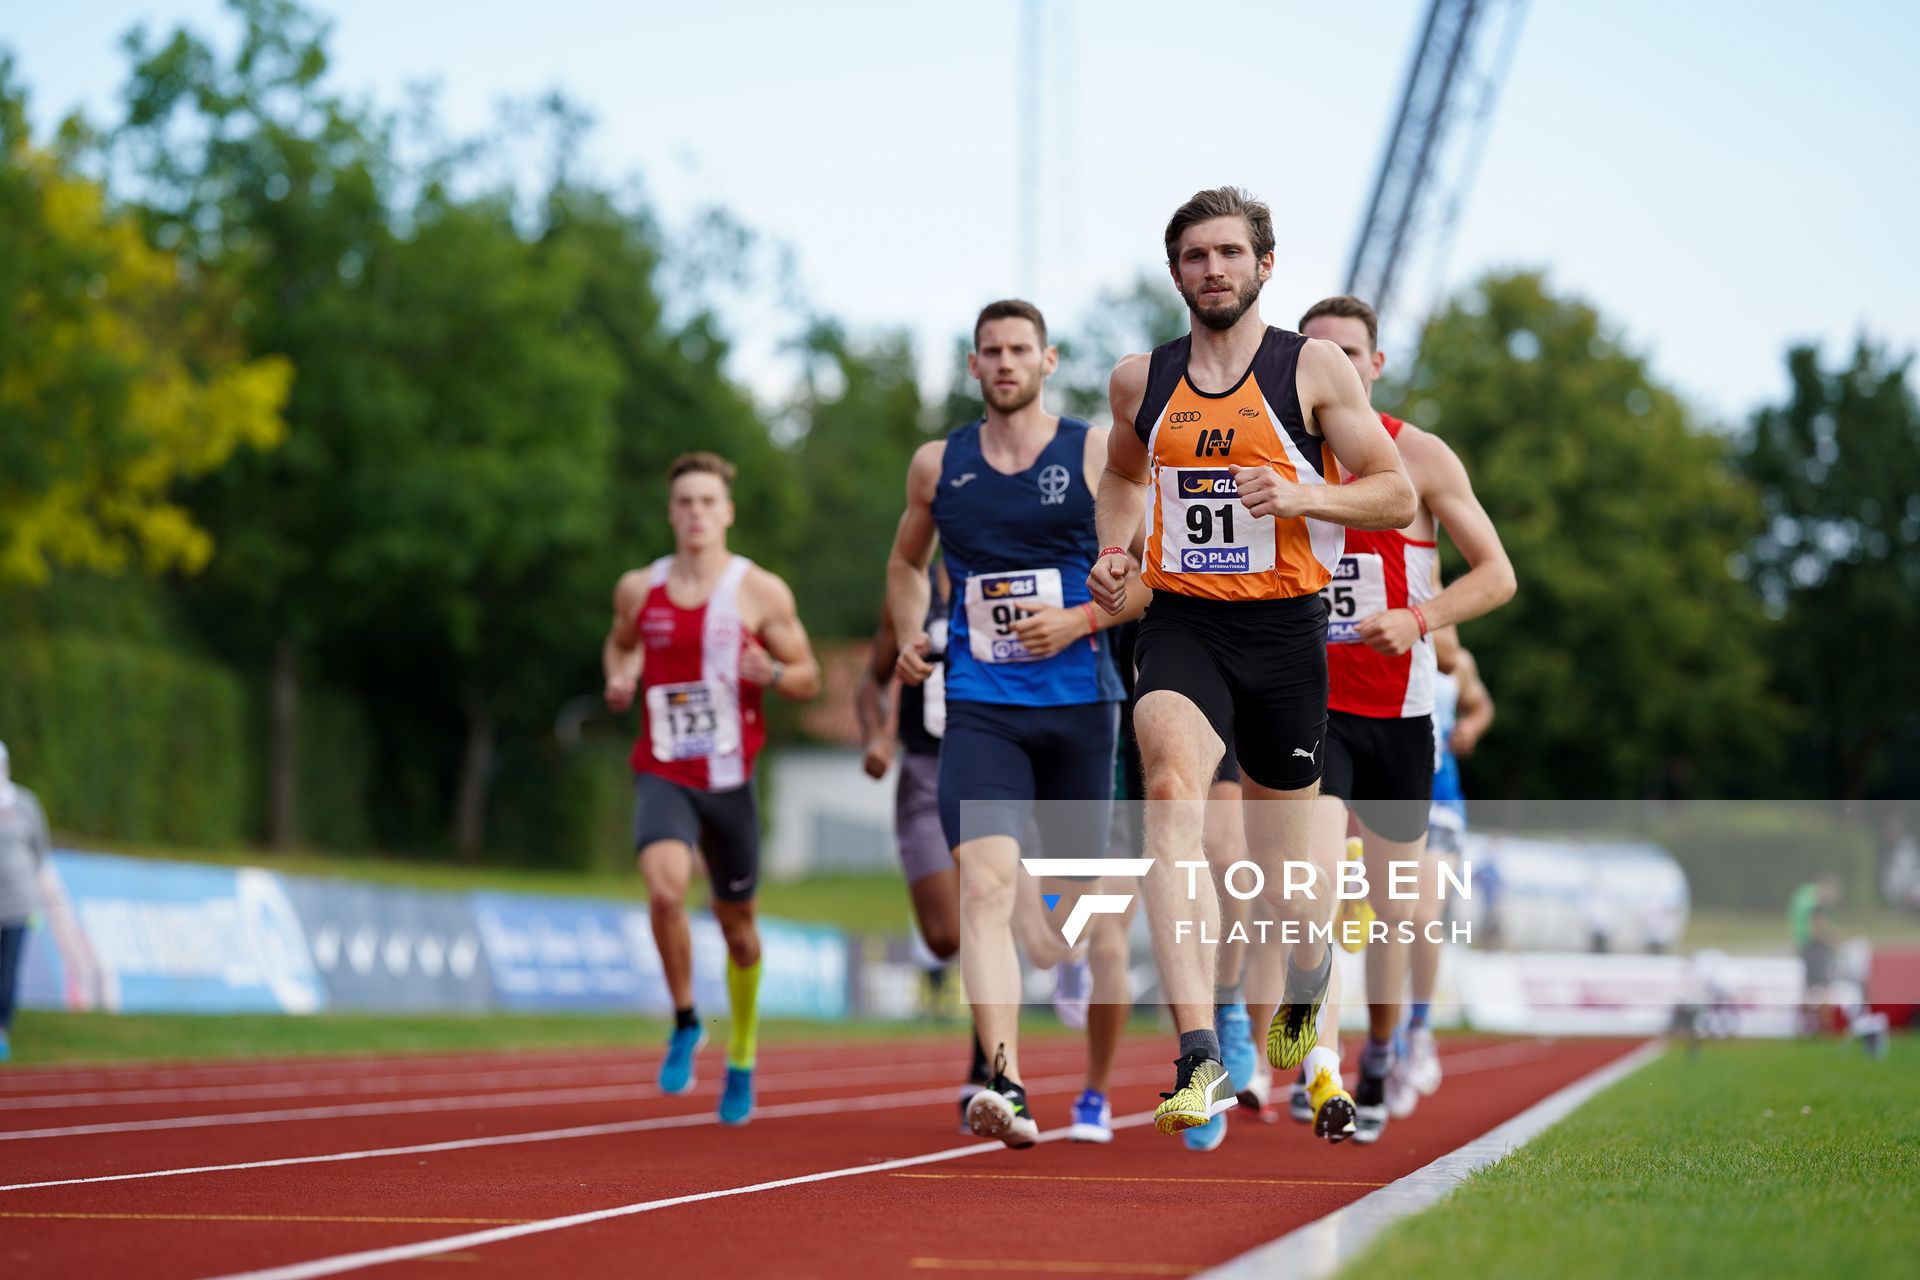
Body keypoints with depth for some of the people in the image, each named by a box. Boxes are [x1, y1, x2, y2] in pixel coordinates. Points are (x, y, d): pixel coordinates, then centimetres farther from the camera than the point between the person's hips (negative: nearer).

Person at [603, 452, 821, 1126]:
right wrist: (619, 678, 2)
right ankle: (684, 1023, -1)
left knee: (736, 921, 11)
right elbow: (619, 642, 24)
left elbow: (808, 677, 4)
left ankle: (741, 1059, 33)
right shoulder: (638, 589, 4)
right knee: (665, 891, -26)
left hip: (729, 778, 0)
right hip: (662, 773, 0)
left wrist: (770, 672, -17)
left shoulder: (761, 592, -2)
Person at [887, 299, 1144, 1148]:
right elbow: (907, 560, 29)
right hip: (979, 712, 1)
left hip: (1079, 706, -1)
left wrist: (1081, 620, -13)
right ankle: (1005, 1087, -32)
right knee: (985, 885, -21)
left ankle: (1097, 1092, 31)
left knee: (1091, 908, 9)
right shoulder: (938, 464, 11)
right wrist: (909, 637, 11)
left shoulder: (1098, 454, 3)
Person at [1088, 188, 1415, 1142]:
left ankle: (1309, 976, 48)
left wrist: (1299, 496, -16)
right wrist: (1113, 551, 10)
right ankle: (1199, 1059, -37)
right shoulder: (1141, 381, 9)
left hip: (1283, 630, -1)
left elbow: (1397, 496, 0)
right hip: (1179, 624, 1)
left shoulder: (1313, 368, -1)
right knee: (1170, 788, -29)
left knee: (1284, 878, 8)